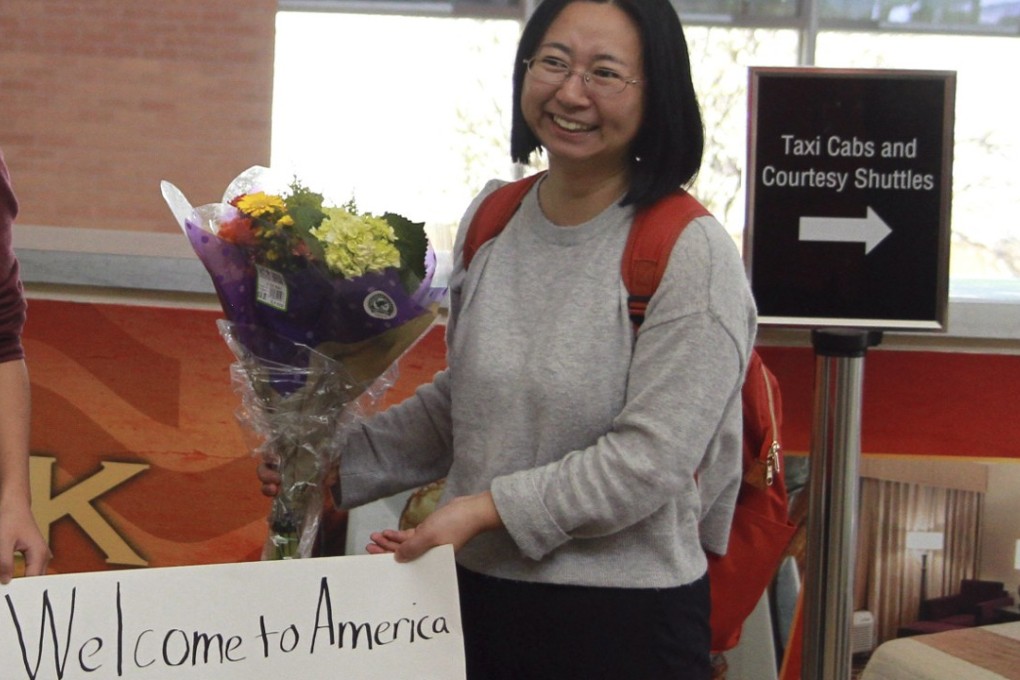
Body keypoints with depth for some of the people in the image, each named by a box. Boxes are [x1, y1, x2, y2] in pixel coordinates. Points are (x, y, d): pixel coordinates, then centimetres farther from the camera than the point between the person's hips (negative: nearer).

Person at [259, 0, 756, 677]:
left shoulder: (690, 254, -14)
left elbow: (651, 458, -19)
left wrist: (489, 508, -22)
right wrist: (338, 462, 8)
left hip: (626, 619, -6)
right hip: (476, 590, 6)